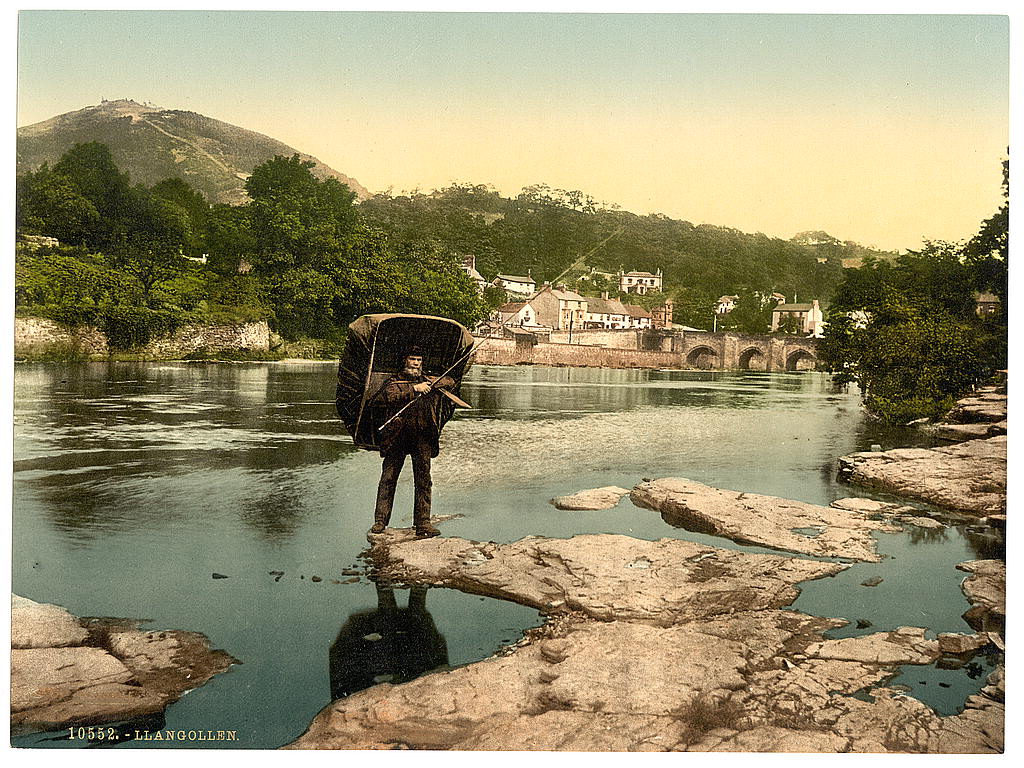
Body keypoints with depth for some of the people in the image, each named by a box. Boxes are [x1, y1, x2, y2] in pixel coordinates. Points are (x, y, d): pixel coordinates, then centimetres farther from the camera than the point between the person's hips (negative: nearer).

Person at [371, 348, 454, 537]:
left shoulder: (428, 381, 20)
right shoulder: (394, 381, 8)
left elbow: (450, 381, 14)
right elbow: (388, 395, -12)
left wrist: (432, 384, -5)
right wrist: (414, 388, -17)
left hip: (422, 437, 2)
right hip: (397, 435, -2)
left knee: (423, 480, -2)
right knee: (388, 478, -2)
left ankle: (423, 523, 0)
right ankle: (380, 521, 5)